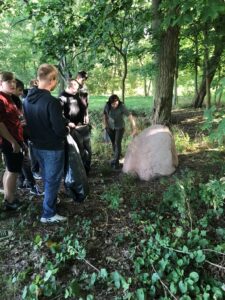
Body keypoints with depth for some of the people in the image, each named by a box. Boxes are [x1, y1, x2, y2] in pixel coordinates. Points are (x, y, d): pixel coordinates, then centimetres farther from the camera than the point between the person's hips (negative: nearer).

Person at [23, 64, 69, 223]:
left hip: (37, 145, 8)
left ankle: (50, 200, 46)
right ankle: (48, 214, 19)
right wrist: (66, 129, -4)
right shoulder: (51, 101, -26)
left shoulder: (27, 99, -1)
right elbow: (60, 130, -25)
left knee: (46, 177, 25)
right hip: (53, 147, -8)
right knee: (53, 179, 7)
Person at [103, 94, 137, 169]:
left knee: (117, 144, -9)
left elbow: (130, 116, -34)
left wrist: (134, 128, -43)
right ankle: (116, 158, 35)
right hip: (110, 127, 3)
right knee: (113, 143, 14)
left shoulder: (122, 107, -27)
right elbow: (105, 116, -2)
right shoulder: (107, 106, -18)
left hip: (120, 127, -3)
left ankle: (116, 162, 2)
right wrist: (106, 126, -7)